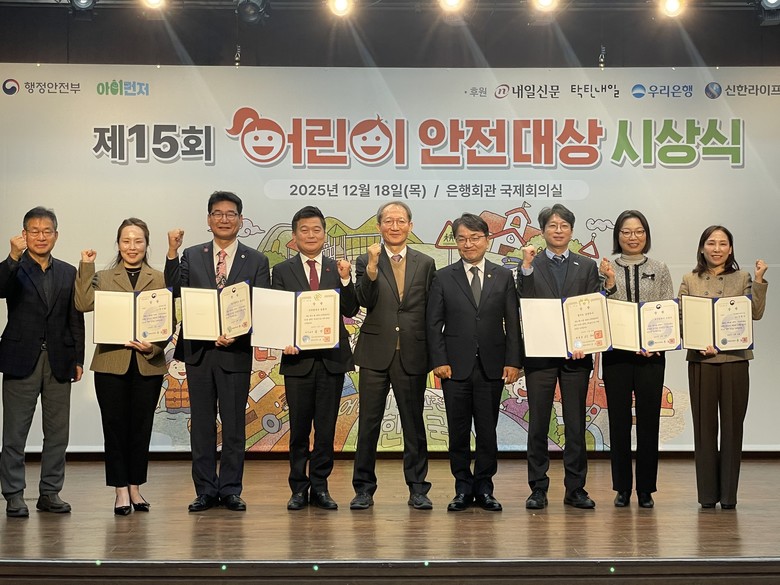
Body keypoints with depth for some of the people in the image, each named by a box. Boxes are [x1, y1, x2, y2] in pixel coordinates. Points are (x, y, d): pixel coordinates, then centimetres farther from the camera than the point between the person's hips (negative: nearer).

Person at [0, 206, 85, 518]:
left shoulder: (68, 273, 10)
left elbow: (75, 319, 11)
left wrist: (78, 359, 6)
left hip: (58, 361, 3)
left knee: (58, 433, 7)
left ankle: (50, 492, 16)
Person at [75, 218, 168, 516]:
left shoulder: (160, 279, 7)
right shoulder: (103, 278, 8)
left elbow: (170, 323, 3)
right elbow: (84, 304, -10)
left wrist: (154, 346, -13)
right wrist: (86, 268, -11)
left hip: (148, 364, 0)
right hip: (111, 363, 0)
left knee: (141, 427, 6)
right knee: (115, 427, 1)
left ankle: (135, 488, 17)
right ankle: (121, 490, 7)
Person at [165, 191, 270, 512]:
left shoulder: (256, 261, 4)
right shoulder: (191, 256, 8)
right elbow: (174, 291, -5)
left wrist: (238, 334, -17)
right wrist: (172, 253, -16)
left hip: (236, 351, -1)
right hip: (198, 351, 1)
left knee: (234, 424, 4)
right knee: (201, 424, 7)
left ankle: (230, 490, 14)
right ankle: (205, 490, 15)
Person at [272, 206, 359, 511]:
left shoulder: (338, 270, 7)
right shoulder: (282, 271, 5)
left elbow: (351, 311, -2)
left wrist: (345, 279, -16)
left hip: (332, 357, 1)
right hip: (298, 357, -1)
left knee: (326, 428, 6)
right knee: (299, 428, 5)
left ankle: (320, 487, 14)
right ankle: (299, 488, 14)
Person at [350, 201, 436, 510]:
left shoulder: (426, 263, 8)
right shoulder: (366, 262, 4)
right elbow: (365, 301, -10)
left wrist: (432, 353, 1)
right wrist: (372, 268, -23)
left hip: (412, 355, 1)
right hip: (376, 353, -1)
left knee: (414, 423, 7)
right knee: (368, 423, 4)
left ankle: (417, 488, 15)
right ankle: (364, 488, 12)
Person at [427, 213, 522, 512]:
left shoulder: (503, 277, 7)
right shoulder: (443, 278, 4)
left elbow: (512, 322, 5)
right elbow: (434, 323, 3)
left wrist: (513, 361, -3)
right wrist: (439, 361, -6)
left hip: (492, 366, 1)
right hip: (456, 366, 0)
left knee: (487, 430, 6)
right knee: (458, 431, 4)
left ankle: (484, 487, 17)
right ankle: (463, 488, 15)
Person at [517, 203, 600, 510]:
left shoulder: (587, 267, 10)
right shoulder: (531, 266, 6)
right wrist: (527, 268, -15)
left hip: (576, 355, 1)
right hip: (540, 355, -1)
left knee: (575, 424, 4)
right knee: (538, 424, 2)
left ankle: (575, 489, 11)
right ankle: (538, 489, 9)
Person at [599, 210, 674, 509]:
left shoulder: (660, 270, 7)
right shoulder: (606, 269, 5)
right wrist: (610, 283, -14)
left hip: (651, 354, 0)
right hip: (616, 353, 0)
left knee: (648, 420, 2)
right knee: (619, 420, 4)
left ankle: (646, 489, 10)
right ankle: (622, 487, 13)